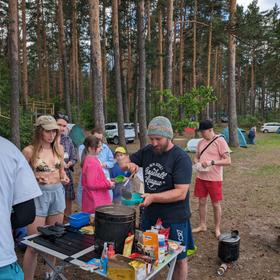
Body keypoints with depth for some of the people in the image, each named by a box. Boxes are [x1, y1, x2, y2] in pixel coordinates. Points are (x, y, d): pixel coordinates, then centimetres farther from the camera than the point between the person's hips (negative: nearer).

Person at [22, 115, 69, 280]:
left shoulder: (59, 148, 4)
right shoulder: (29, 151, -10)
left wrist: (64, 178, -2)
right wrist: (36, 179, -21)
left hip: (57, 193, 5)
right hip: (38, 195, -5)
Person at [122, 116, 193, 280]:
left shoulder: (181, 158, -18)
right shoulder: (148, 151, 1)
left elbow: (181, 193, -23)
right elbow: (123, 163, 11)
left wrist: (152, 197, -32)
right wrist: (128, 164, -13)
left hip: (174, 219, -5)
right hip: (149, 215, 6)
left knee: (179, 259, 12)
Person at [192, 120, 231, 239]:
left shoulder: (220, 141, -12)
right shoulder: (201, 142, 7)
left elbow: (228, 161, -15)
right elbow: (196, 157, 17)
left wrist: (212, 162, -26)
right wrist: (197, 163, -6)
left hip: (214, 179, -5)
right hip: (201, 177, 6)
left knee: (216, 204, 8)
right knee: (202, 202, 14)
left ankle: (217, 228, 25)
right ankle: (202, 225, 31)